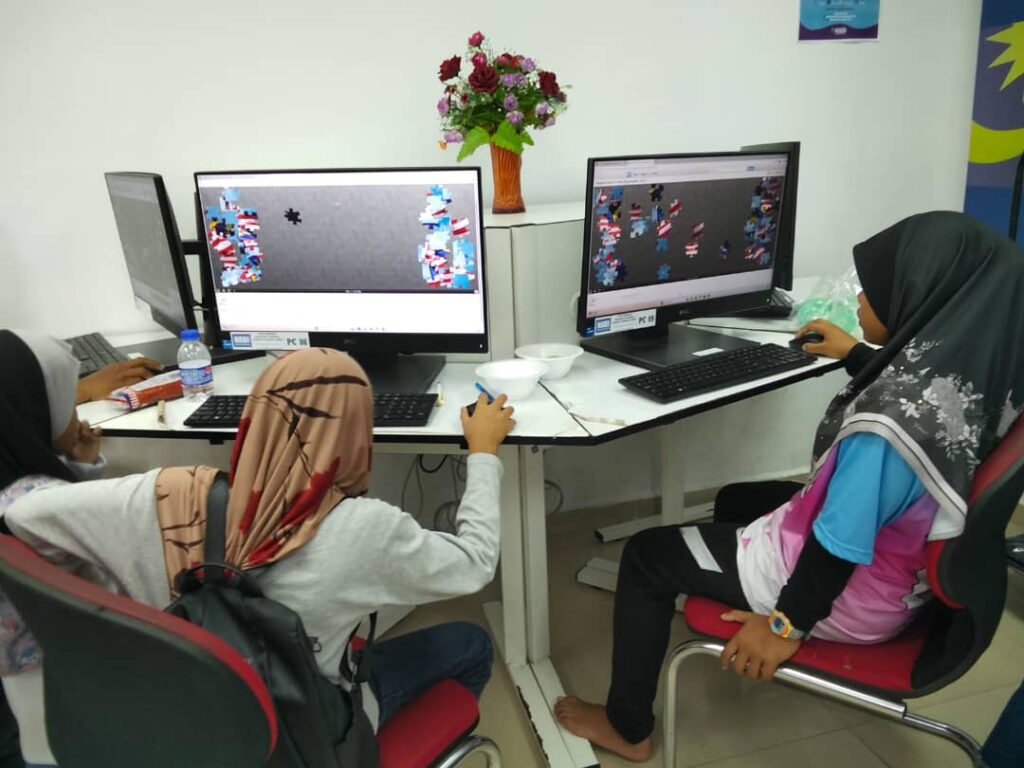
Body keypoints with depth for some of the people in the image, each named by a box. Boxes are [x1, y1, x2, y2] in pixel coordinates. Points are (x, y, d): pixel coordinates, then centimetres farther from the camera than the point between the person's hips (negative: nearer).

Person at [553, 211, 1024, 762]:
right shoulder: (973, 367, -10)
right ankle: (735, 650, 51)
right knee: (735, 500, 29)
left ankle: (628, 727, 22)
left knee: (646, 555, 3)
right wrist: (855, 356, 27)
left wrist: (786, 623, -13)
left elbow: (841, 548, -29)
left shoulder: (885, 428, -37)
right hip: (907, 562, 9)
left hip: (851, 592, -9)